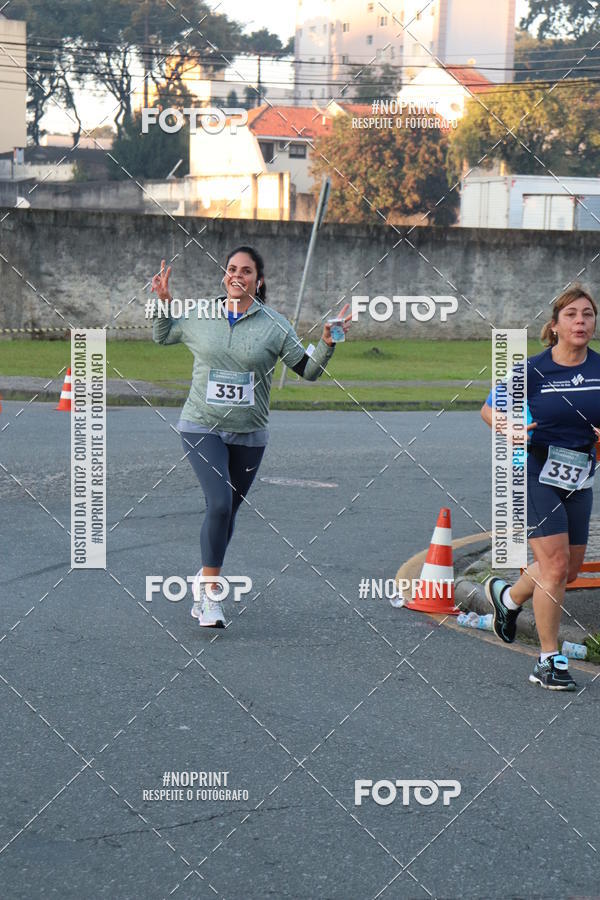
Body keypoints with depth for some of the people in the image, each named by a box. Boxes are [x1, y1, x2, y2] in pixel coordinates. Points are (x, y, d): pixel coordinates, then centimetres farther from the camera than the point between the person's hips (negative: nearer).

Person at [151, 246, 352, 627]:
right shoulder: (200, 316, 2)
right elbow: (162, 336, 21)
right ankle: (211, 593, -11)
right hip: (202, 427, -2)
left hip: (249, 434, 2)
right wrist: (164, 303, 6)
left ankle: (205, 579, 35)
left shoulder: (274, 325, -2)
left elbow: (308, 370, 1)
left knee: (228, 512, 12)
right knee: (220, 503, -19)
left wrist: (327, 343, -15)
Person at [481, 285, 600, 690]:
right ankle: (548, 661, -4)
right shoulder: (533, 370, -9)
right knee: (555, 564, -14)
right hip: (536, 472, -5)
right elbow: (489, 409, 2)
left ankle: (507, 596, 45)